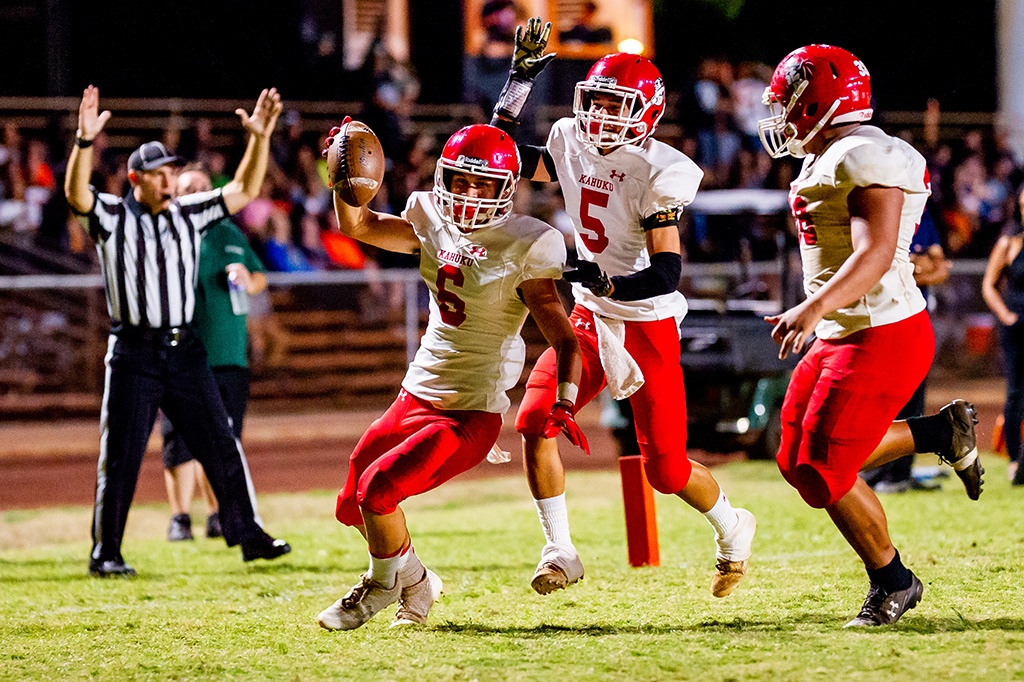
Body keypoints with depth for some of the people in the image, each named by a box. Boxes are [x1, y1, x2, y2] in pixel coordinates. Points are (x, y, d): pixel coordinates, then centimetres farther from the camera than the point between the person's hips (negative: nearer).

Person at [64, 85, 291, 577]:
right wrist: (85, 142, -39)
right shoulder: (112, 217, -4)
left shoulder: (189, 214, 9)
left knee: (221, 447, 5)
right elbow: (76, 195, -23)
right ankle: (105, 553, 7)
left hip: (184, 351, 4)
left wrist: (259, 137, -4)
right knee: (120, 459, -1)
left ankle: (247, 535, 14)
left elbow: (243, 191, 9)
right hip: (133, 354, -4)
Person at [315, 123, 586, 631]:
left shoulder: (522, 249, -15)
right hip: (417, 395, 7)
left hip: (470, 415, -7)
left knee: (377, 488, -18)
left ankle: (384, 583, 10)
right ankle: (416, 587, 36)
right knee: (353, 505, 12)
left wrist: (565, 400, -32)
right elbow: (357, 226, 14)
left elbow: (564, 340, -16)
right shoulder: (435, 222, 3)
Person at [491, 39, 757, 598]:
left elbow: (667, 273, -24)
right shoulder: (572, 145, 0)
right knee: (534, 419, -15)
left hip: (648, 324, -6)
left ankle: (732, 529, 29)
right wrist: (519, 80, 3)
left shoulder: (655, 172, -20)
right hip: (592, 318, 6)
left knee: (664, 467, -2)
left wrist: (606, 283, -40)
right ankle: (559, 553, -4)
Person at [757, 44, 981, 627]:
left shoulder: (867, 158, -18)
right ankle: (943, 432, 20)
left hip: (881, 337, -10)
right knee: (801, 459, 11)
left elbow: (875, 255, -28)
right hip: (843, 336, 10)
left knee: (826, 470, -8)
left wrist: (813, 310, -39)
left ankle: (893, 582, 11)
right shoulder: (826, 162, 13)